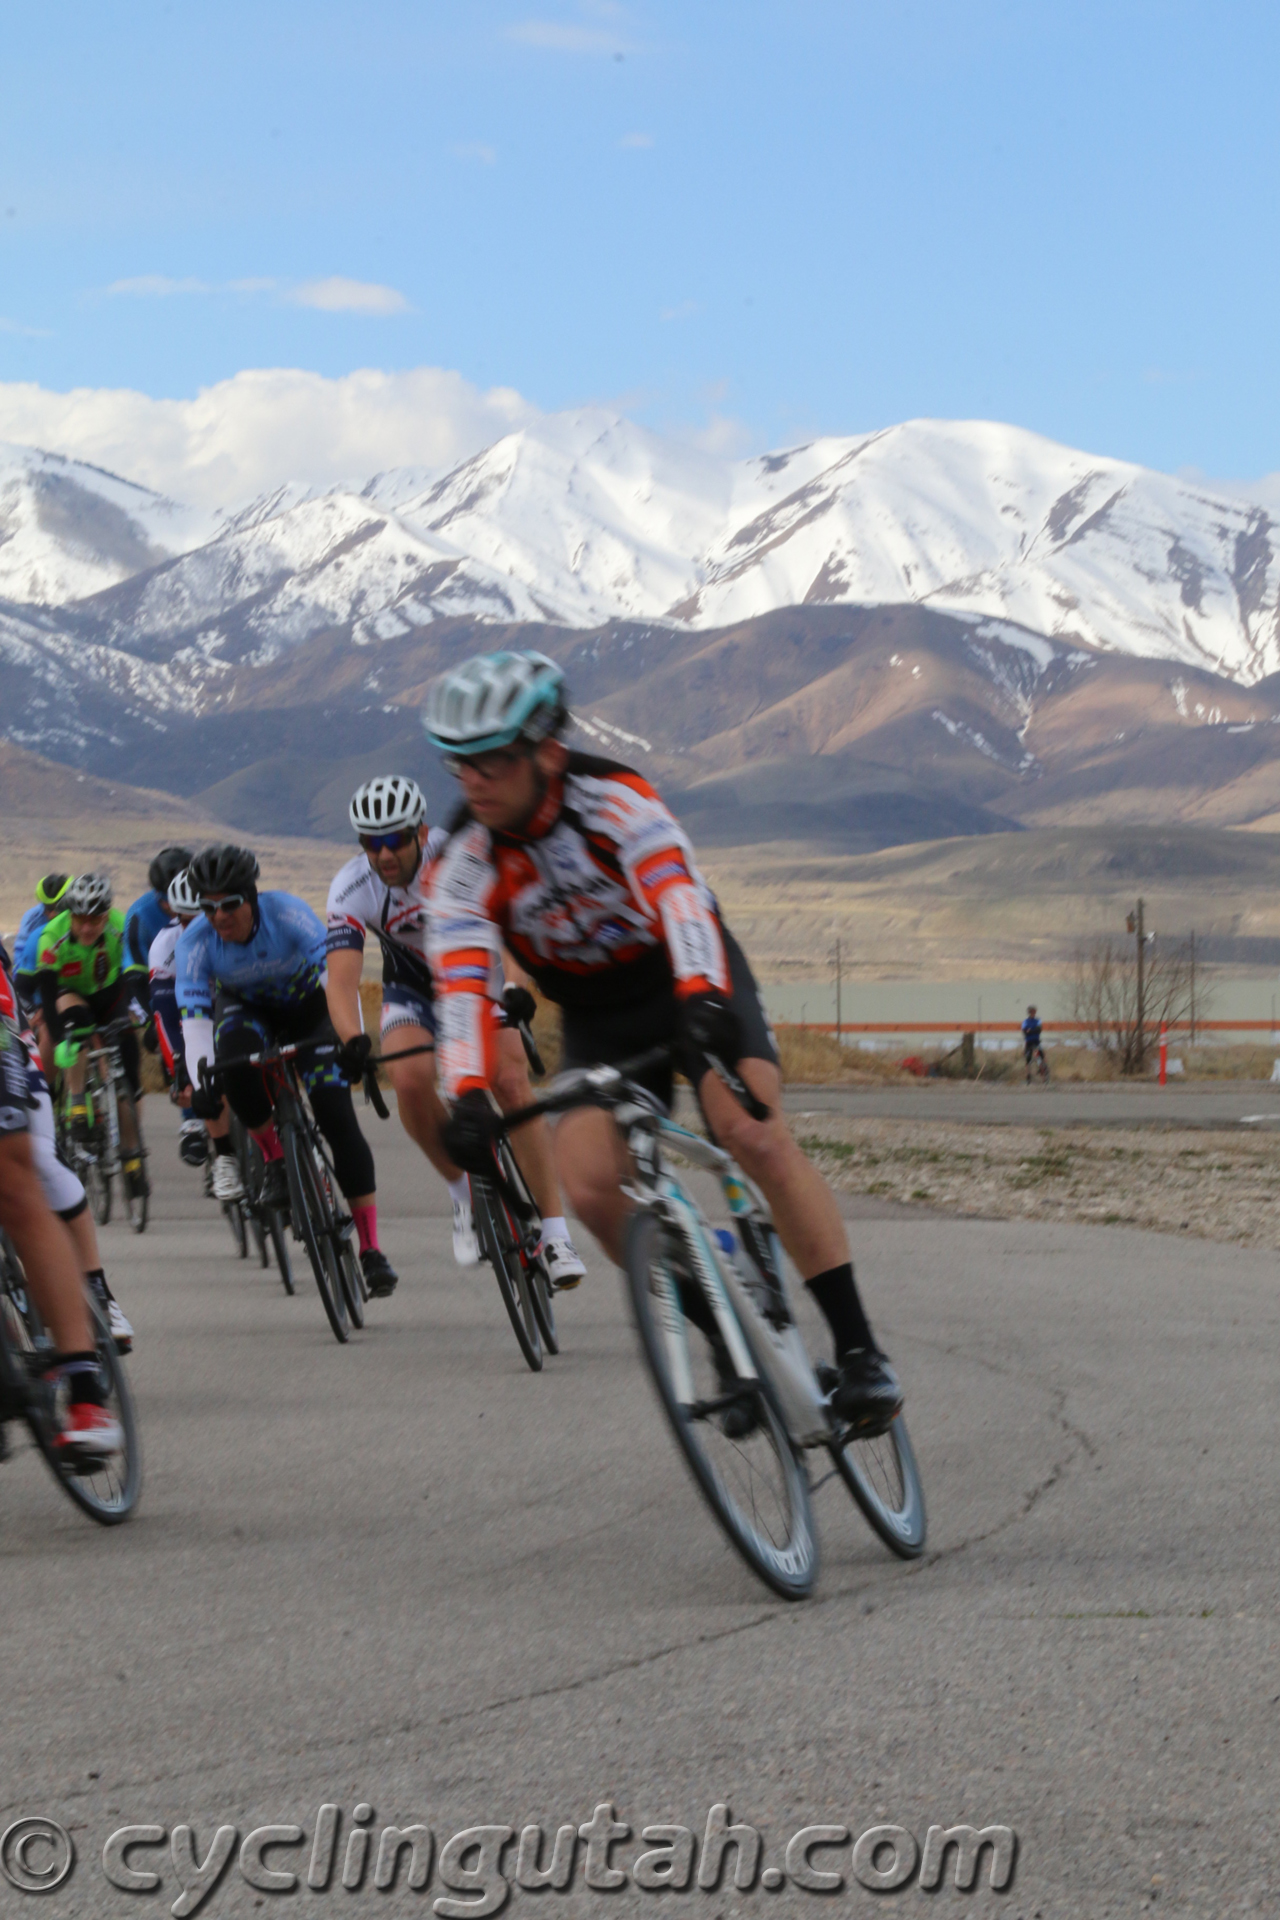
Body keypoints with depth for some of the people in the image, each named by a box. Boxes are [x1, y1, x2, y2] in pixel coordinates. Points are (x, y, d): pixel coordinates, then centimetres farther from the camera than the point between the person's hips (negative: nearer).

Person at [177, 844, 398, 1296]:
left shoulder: (288, 914, -31)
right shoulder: (195, 941, -26)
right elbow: (194, 1018, -30)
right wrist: (200, 1085, -42)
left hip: (307, 1007, -1)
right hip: (246, 1008, 2)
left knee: (338, 1119, -15)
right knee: (235, 1058, -36)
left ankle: (371, 1250, -11)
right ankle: (275, 1160, -13)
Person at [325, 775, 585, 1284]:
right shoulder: (351, 889, -25)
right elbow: (342, 979, -33)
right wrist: (353, 1041, -53)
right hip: (411, 989, 1)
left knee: (510, 1081, -22)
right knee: (411, 1079, -28)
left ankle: (555, 1235, -18)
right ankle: (463, 1193, -5)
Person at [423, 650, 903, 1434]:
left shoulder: (612, 797, -25)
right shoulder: (466, 864, -16)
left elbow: (675, 888, -40)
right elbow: (464, 981, -27)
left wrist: (703, 998, -58)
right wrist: (469, 1096, -43)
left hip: (694, 987, -4)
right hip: (599, 1022, 4)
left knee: (757, 1137, -27)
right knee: (590, 1185, -19)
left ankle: (859, 1349, -25)